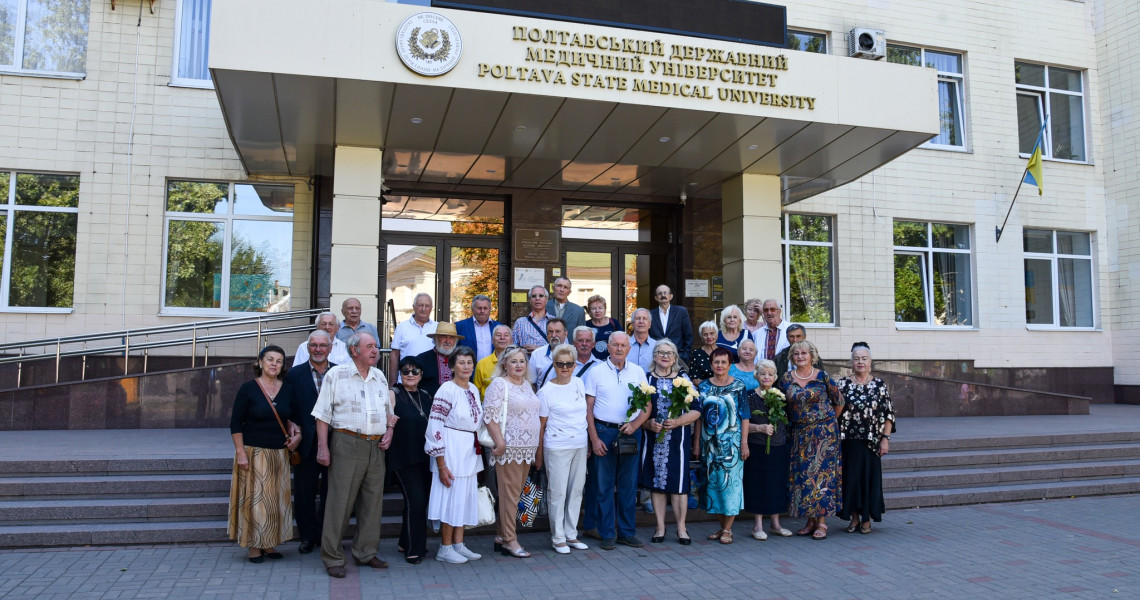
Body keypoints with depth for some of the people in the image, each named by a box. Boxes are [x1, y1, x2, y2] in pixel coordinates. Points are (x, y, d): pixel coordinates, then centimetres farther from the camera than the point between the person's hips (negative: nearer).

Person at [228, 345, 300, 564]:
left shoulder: (287, 390, 5)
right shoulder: (248, 388, -6)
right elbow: (235, 423, -7)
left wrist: (295, 432, -5)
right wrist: (240, 453, -12)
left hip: (279, 453, 4)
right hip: (253, 452, -4)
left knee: (276, 498, 7)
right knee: (254, 497, 0)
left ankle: (269, 543, 19)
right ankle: (254, 546, 11)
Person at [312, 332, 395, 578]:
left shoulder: (380, 377, 15)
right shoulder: (336, 374, -1)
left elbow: (388, 411, 24)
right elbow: (323, 414, -3)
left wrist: (389, 432, 6)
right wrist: (322, 446, -9)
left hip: (376, 447, 5)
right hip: (347, 444, -5)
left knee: (373, 502, 9)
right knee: (340, 502, -3)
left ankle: (366, 552, 21)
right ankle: (333, 558, 6)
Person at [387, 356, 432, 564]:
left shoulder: (426, 396, 13)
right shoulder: (393, 394, -3)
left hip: (424, 457, 6)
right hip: (403, 458, -6)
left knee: (422, 500, 9)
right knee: (415, 500, -11)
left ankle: (406, 543, 27)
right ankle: (413, 549, 3)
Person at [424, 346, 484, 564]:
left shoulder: (473, 389, 8)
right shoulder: (447, 390, -15)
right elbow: (435, 427, -17)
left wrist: (477, 451, 15)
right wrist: (441, 465, -17)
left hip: (470, 452, 8)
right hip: (451, 450, -8)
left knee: (466, 497, 11)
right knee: (451, 497, -1)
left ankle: (458, 544, 22)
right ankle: (445, 549, 11)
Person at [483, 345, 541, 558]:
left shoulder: (527, 385, 16)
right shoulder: (499, 384, -7)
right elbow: (489, 416, -13)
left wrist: (537, 449, 19)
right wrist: (499, 442, -18)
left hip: (528, 448, 8)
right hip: (509, 448, -7)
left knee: (515, 494, 11)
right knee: (509, 495, -3)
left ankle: (502, 536, 20)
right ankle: (509, 541, 4)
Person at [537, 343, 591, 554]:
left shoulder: (579, 383, 6)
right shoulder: (546, 391, -8)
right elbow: (541, 424, -3)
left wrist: (590, 441, 15)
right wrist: (539, 454, -3)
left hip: (580, 445, 5)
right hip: (557, 447, -5)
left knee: (576, 491, 11)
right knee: (557, 492, 0)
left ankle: (571, 534, 22)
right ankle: (558, 538, 12)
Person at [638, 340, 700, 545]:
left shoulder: (683, 379, 6)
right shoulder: (646, 379, 6)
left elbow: (696, 410, 2)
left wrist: (677, 422, -13)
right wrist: (648, 423, -14)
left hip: (677, 440, -1)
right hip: (653, 440, 1)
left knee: (678, 482, -1)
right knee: (655, 481, 4)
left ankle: (681, 527, 11)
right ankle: (660, 527, 15)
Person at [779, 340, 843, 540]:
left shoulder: (822, 377, -4)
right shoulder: (786, 379, 3)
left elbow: (839, 401, 6)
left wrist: (829, 422, 10)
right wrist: (792, 422, 10)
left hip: (824, 431, -3)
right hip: (799, 433, 3)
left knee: (822, 471, -5)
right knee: (802, 474, 3)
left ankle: (822, 522, 0)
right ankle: (810, 520, 13)